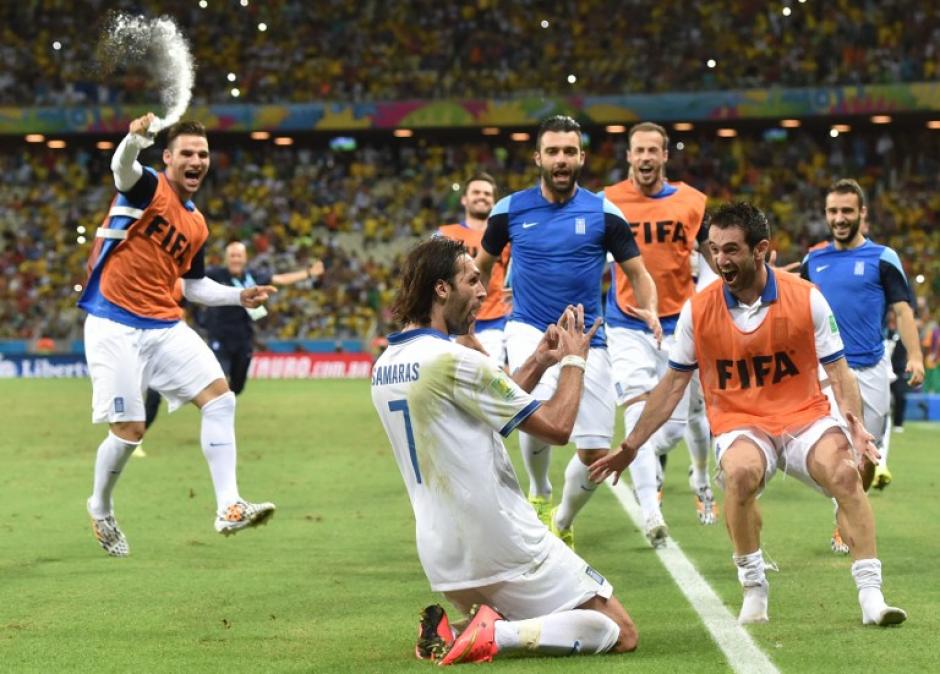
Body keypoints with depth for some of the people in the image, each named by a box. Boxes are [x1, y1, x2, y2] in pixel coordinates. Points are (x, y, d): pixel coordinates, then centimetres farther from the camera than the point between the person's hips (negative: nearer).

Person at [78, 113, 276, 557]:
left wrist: (240, 297, 10)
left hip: (165, 327, 7)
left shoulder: (196, 226, 15)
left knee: (220, 397, -9)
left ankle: (228, 508, -12)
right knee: (129, 430, -8)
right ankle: (100, 511, 19)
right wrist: (135, 137, -53)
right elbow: (122, 166, -30)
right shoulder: (148, 187, -5)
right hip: (114, 326, -7)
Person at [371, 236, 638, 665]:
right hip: (502, 549, -8)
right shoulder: (454, 360, -18)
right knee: (619, 633, -1)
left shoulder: (384, 367, 8)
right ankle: (496, 635, -18)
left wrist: (538, 363, 17)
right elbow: (557, 427, -11)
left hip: (441, 559, 8)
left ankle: (449, 633, 2)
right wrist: (574, 360, 4)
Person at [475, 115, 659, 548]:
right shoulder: (509, 210, 0)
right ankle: (538, 496, -2)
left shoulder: (603, 213, -3)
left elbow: (637, 273, 4)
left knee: (596, 453, -1)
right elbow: (482, 264, 17)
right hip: (529, 330, -1)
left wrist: (650, 311, -16)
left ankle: (562, 524, 29)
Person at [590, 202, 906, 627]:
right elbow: (673, 385, 7)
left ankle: (870, 596, -22)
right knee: (740, 473, -34)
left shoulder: (805, 298, -6)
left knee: (845, 473, -29)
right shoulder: (698, 310, -3)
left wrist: (854, 422, -19)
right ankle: (754, 590, -17)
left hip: (805, 416, 0)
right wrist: (629, 448, 7)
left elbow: (838, 371, 0)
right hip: (739, 422, 0)